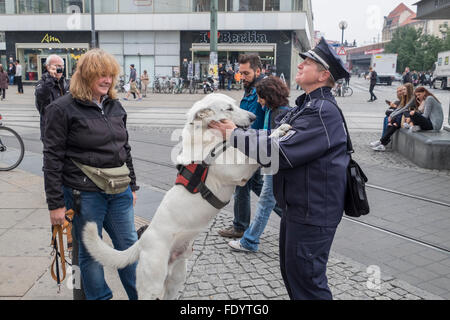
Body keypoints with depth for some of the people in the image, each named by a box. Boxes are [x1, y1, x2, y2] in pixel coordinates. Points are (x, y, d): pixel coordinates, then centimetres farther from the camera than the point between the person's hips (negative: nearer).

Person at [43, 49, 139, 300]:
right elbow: (52, 158, -9)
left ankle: (142, 295, 29)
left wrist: (132, 185, 16)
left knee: (129, 245, 13)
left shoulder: (115, 106, 9)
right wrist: (55, 204, -11)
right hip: (85, 194, -5)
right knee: (91, 253, 9)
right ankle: (100, 297, 28)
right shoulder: (63, 109, -9)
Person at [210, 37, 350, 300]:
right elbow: (278, 137, 11)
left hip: (312, 213, -10)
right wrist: (236, 132, -1)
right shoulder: (308, 106, 12)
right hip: (297, 206, 10)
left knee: (306, 280, 4)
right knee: (291, 271, 24)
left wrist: (234, 134, -19)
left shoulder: (323, 111, -22)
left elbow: (279, 151, -28)